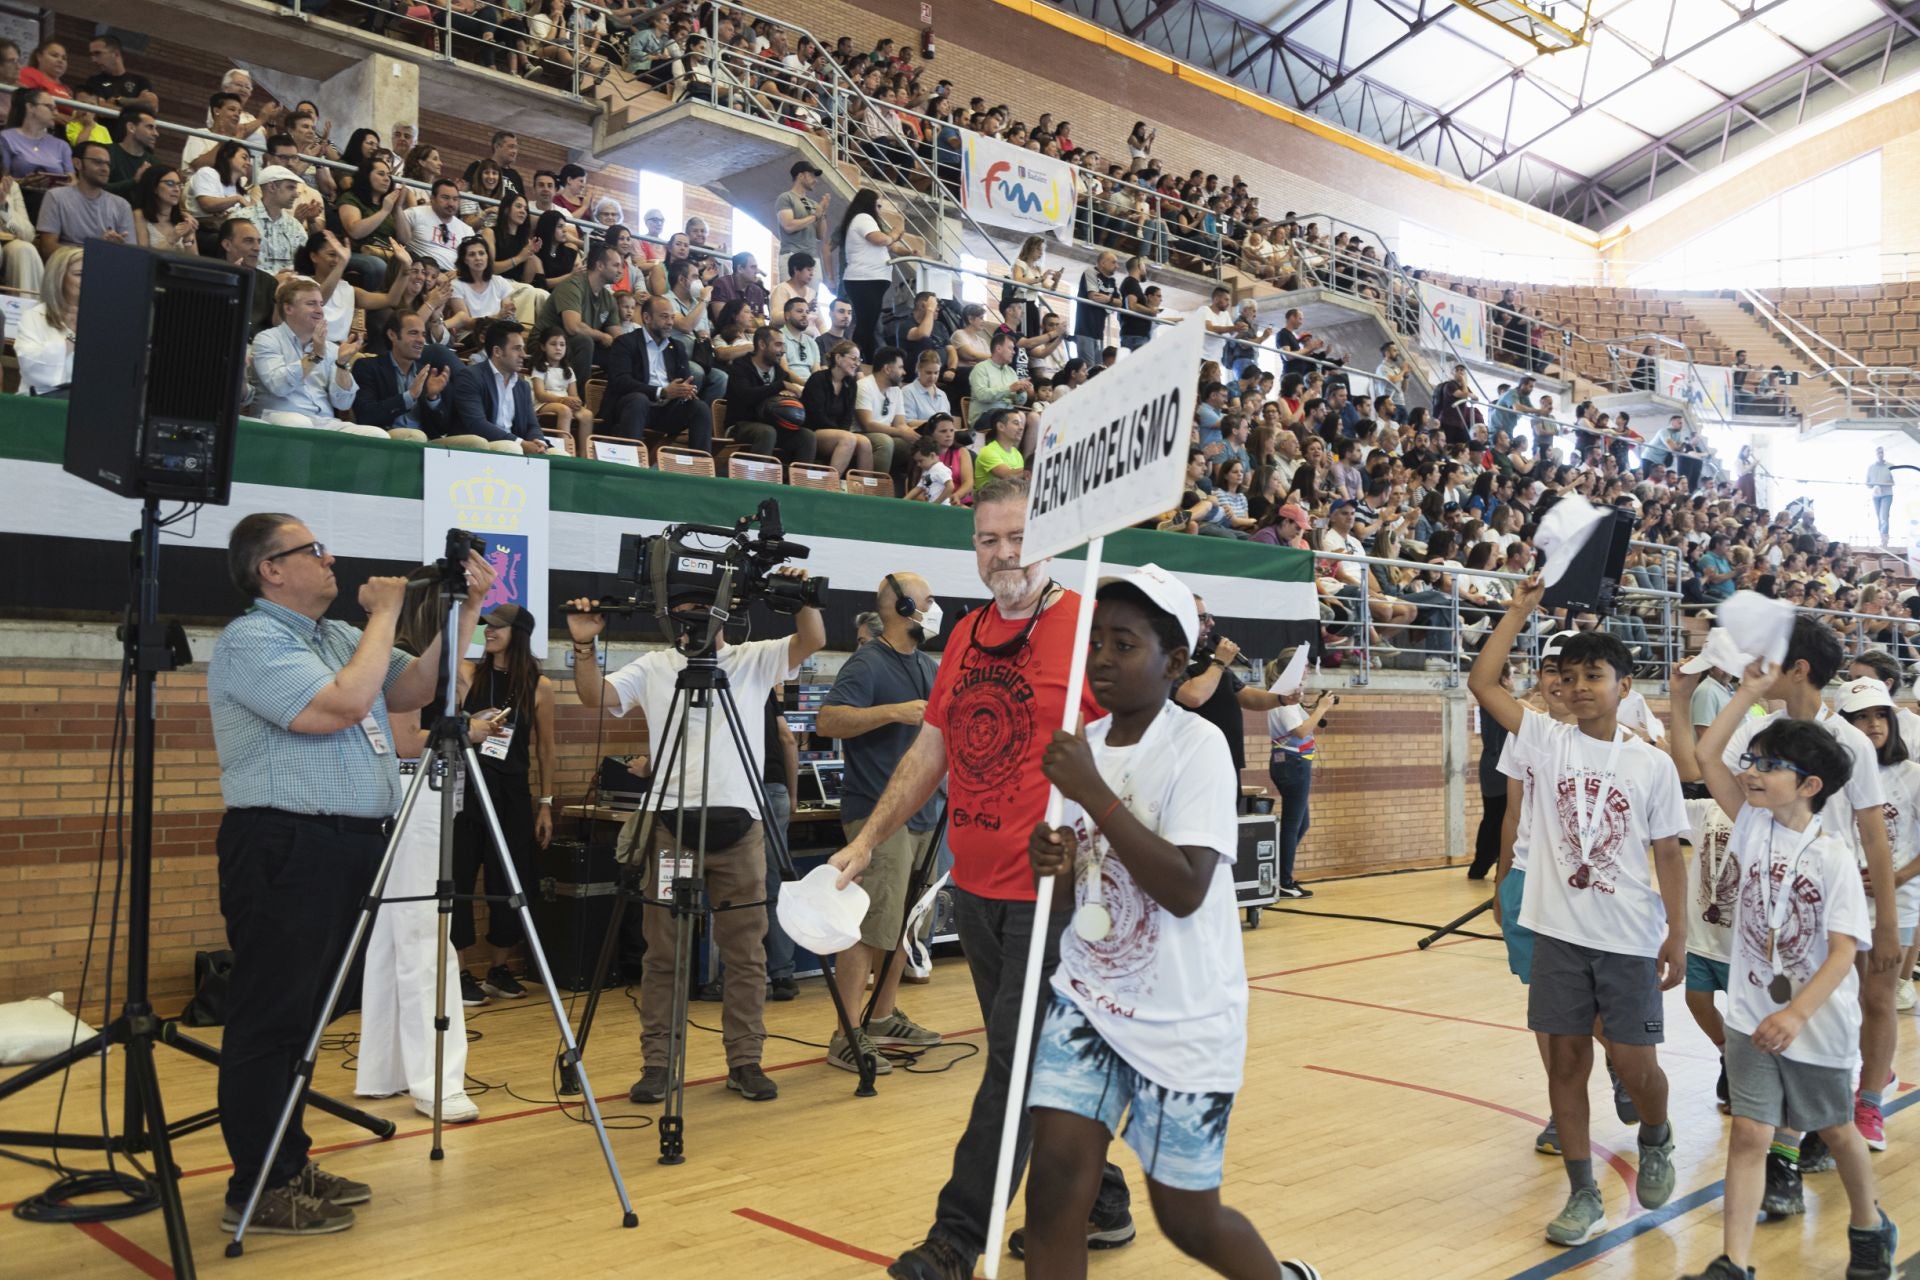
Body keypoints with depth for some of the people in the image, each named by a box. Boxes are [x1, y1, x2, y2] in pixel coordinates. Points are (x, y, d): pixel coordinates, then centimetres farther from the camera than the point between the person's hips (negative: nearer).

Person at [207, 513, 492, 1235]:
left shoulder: (339, 636, 19)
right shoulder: (250, 641, -9)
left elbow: (412, 690, 14)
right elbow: (341, 705, -21)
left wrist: (464, 612, 5)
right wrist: (385, 616, -12)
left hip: (350, 845, 9)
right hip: (284, 847, -9)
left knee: (306, 1016, 14)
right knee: (270, 1020, -3)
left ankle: (291, 1167, 23)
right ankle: (257, 1193, 3)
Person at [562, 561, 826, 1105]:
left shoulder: (756, 660, 7)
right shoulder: (653, 667, 10)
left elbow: (813, 641, -5)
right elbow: (595, 696, 1)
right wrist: (584, 646, -13)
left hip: (739, 822, 0)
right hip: (670, 823, 0)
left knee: (746, 951, 4)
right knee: (663, 952, 5)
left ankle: (745, 1061, 14)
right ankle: (656, 1063, 14)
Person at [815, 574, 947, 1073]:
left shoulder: (931, 668, 16)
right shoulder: (868, 663, -10)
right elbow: (827, 720, -22)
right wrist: (894, 712, -27)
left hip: (925, 815, 9)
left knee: (905, 922, 15)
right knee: (870, 927, -10)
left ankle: (884, 1018, 26)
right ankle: (846, 1038, -7)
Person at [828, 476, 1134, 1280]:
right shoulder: (966, 637, 11)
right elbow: (931, 749, 16)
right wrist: (870, 838, 13)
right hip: (974, 885, 7)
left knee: (1014, 1063, -1)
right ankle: (1098, 1204, 33)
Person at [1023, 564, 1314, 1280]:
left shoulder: (1198, 747, -16)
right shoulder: (1084, 745, 1)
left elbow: (1184, 891, -27)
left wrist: (1094, 793, -28)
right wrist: (1051, 868, -14)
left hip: (1185, 1019, -5)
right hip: (1089, 999, 5)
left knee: (1186, 1216, 9)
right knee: (1055, 1182, -8)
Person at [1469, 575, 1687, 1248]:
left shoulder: (1652, 763, -1)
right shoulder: (1547, 740, 0)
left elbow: (1667, 854, 2)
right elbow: (1481, 684, -9)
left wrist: (1677, 932, -4)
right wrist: (1519, 611, -8)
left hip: (1630, 938, -1)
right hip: (1558, 932, 1)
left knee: (1634, 1064, 3)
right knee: (1566, 1060, 5)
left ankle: (1655, 1140, 37)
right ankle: (1584, 1196, 17)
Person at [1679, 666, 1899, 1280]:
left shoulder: (1832, 857, -15)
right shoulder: (1753, 826, -3)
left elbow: (1844, 950, -19)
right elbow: (1707, 755, -7)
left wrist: (1796, 1014, -28)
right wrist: (1750, 692, -10)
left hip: (1818, 1022, -2)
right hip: (1752, 1015, 3)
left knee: (1836, 1130, 19)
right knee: (1750, 1133, -2)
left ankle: (1870, 1228, 45)